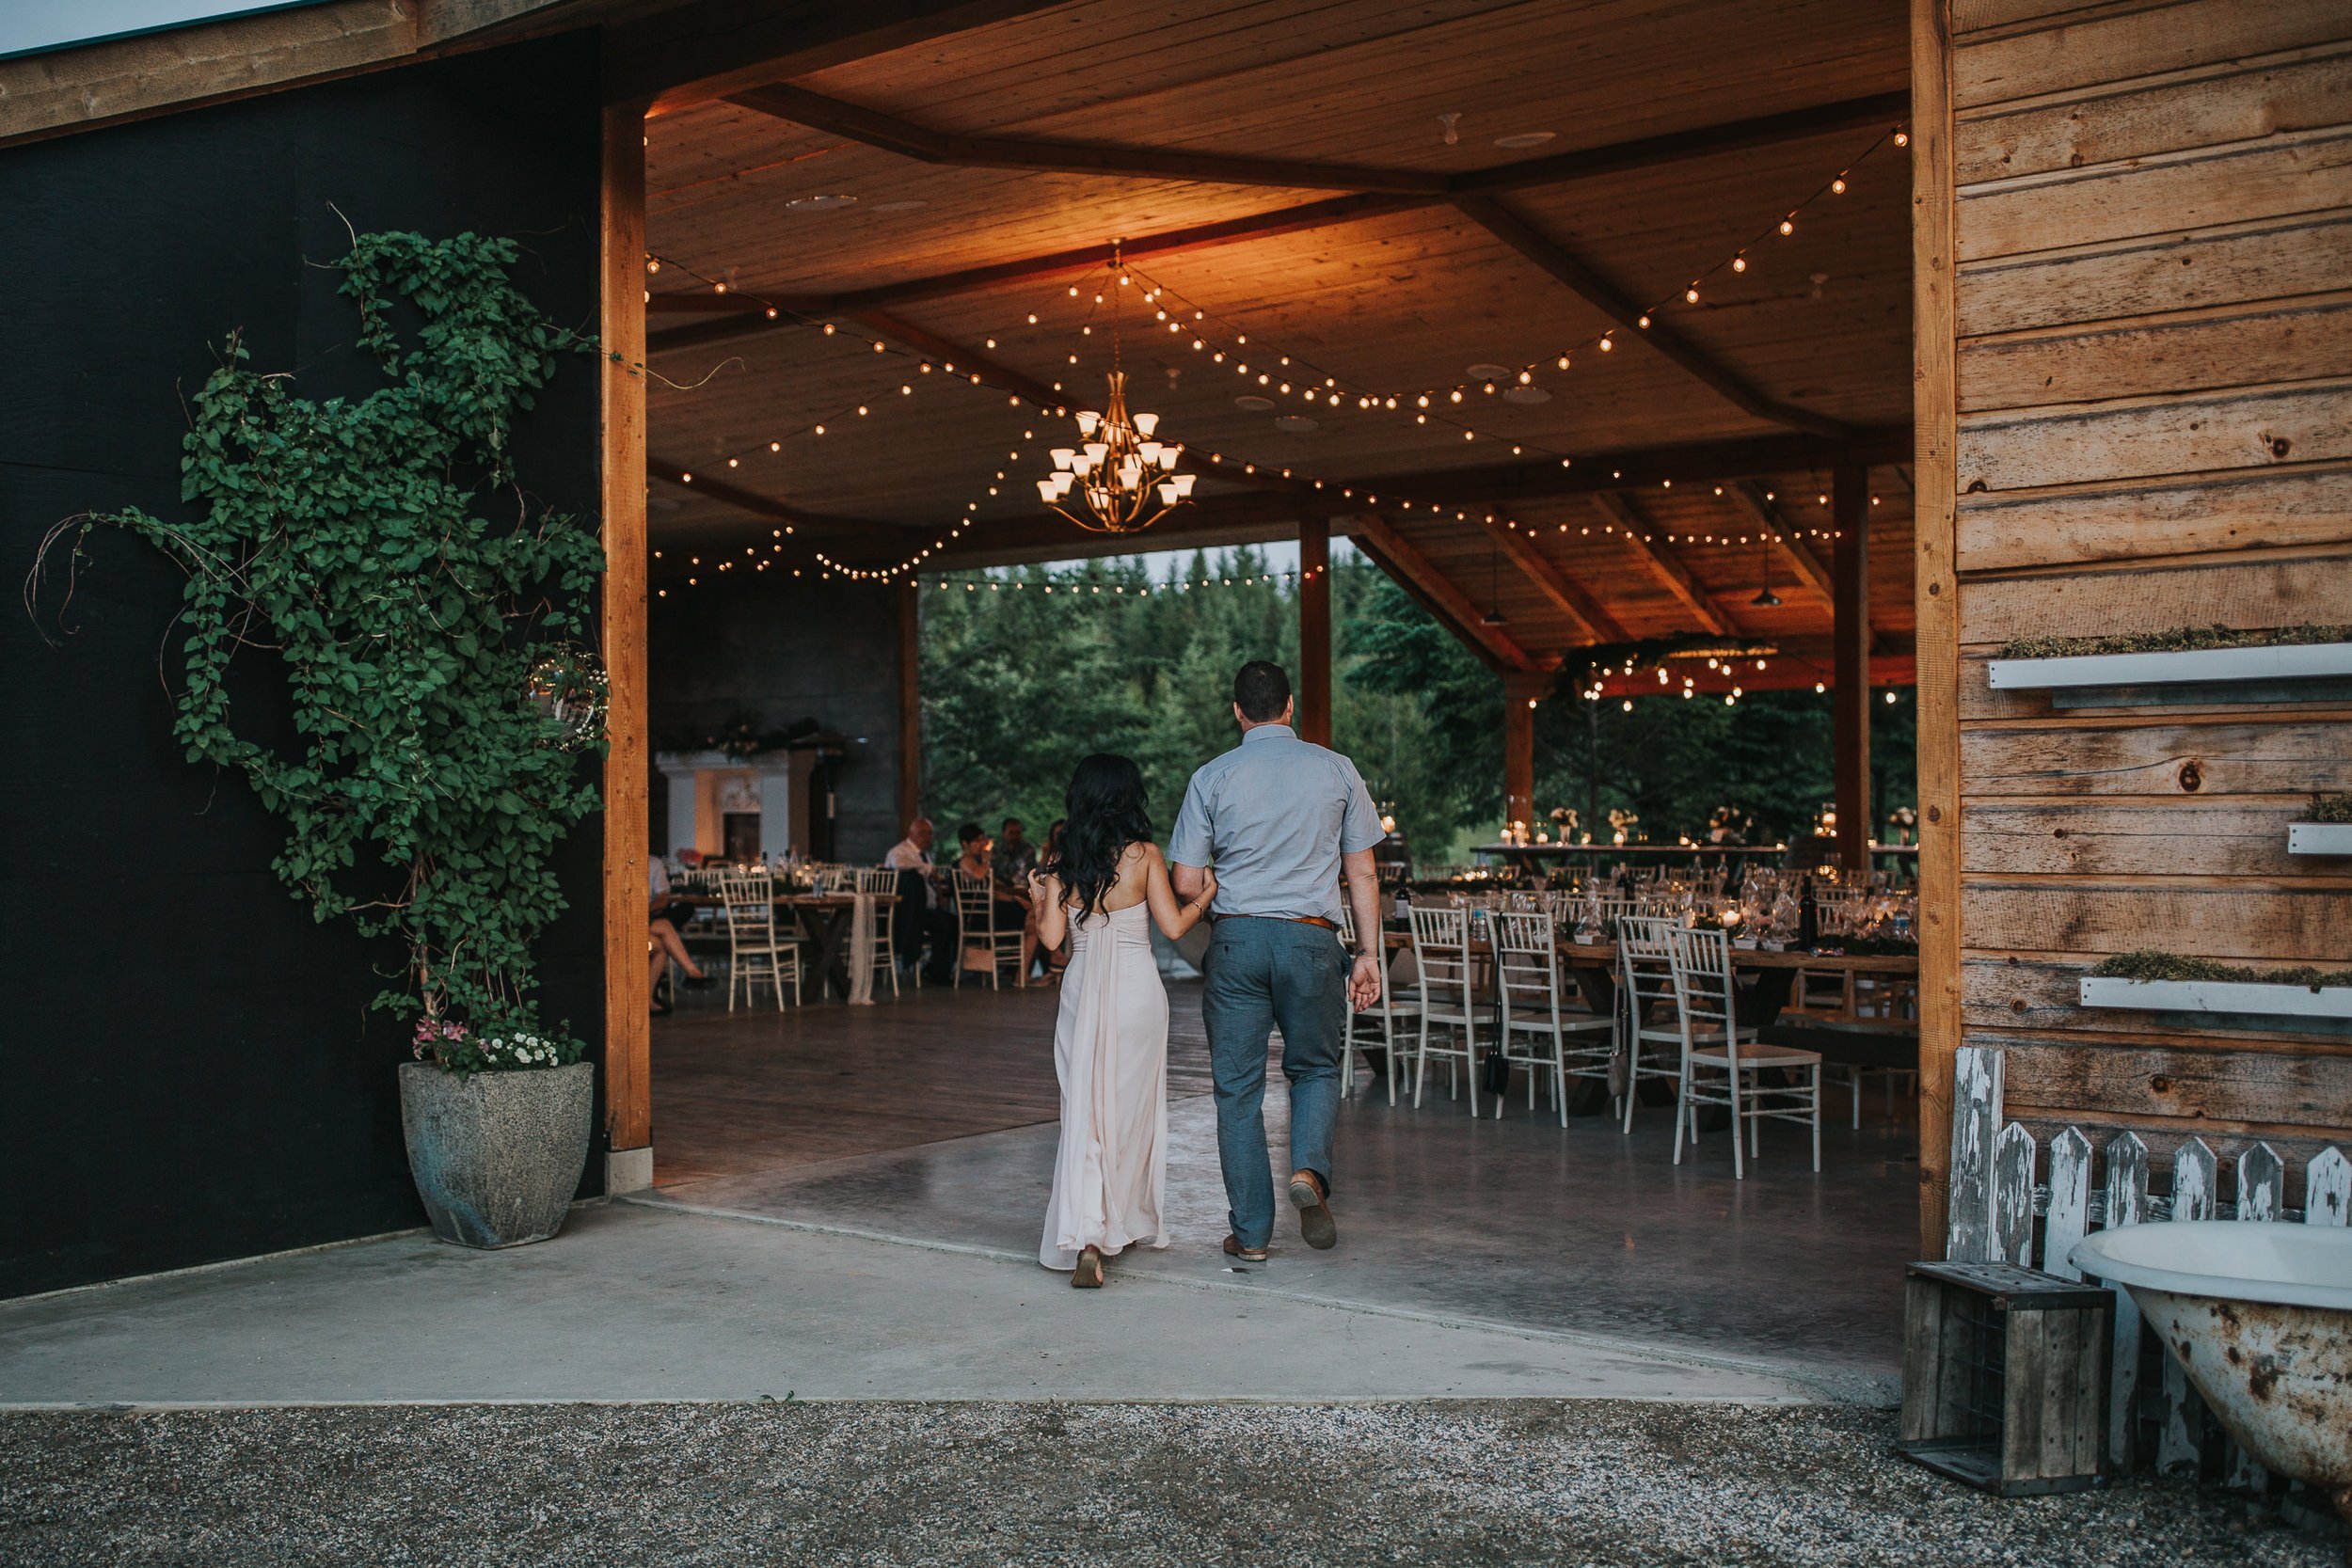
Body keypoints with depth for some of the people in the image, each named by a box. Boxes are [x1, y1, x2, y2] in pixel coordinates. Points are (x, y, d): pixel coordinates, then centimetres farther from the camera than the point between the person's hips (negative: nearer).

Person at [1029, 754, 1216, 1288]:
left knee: (1084, 1110, 2)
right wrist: (1207, 893, 9)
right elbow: (1172, 925, -7)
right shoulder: (1145, 855, -5)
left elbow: (1052, 937, -2)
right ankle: (1128, 1223, 25)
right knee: (1133, 1108, 13)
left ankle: (1086, 1236, -12)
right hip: (1137, 989, -1)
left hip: (1082, 989, 1)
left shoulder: (1063, 862, 0)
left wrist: (1039, 900, 16)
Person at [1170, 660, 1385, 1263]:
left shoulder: (1212, 777, 1)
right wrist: (1368, 952, 10)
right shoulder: (1336, 770, 4)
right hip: (1311, 940, 0)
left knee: (1238, 1088, 9)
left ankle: (1252, 1232, 12)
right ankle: (1309, 1170, -7)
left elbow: (1187, 884, 0)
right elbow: (1363, 873, 4)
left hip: (1236, 940, 0)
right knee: (1316, 1067, 20)